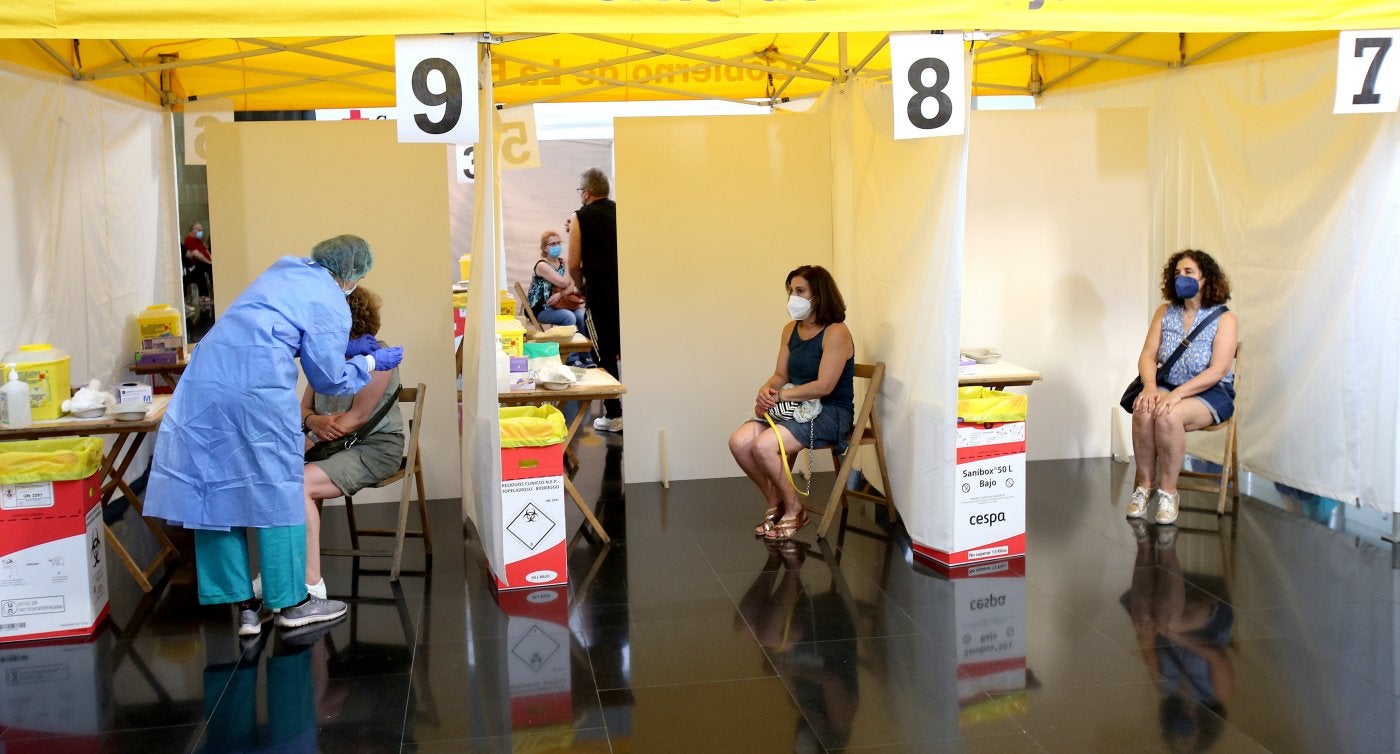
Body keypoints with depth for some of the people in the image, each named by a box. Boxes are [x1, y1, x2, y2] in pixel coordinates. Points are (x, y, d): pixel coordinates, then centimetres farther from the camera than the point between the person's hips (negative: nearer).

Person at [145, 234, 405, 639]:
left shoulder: (285, 269, 22)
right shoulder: (331, 305, 0)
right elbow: (329, 379, 4)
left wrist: (345, 347, 35)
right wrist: (371, 363, 20)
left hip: (205, 379, 7)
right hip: (258, 389, -7)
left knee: (216, 489, 8)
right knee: (276, 491, 5)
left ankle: (244, 605, 16)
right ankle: (291, 602, 15)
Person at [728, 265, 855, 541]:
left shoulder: (836, 333, -13)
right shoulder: (790, 330, 11)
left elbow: (824, 386, -20)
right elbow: (781, 375, 13)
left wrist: (780, 395, -18)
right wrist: (766, 390, -10)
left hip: (830, 412, -7)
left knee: (764, 445, -28)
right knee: (739, 442, -15)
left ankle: (794, 510, -5)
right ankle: (775, 502, 6)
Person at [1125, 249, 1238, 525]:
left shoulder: (1224, 319, -4)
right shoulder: (1165, 313, 9)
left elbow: (1217, 371, -15)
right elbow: (1147, 356, 3)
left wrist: (1177, 394, -26)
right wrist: (1150, 386, -18)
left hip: (1211, 393, -4)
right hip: (1167, 386, 4)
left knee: (1168, 417, -35)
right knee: (1143, 411, -31)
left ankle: (1168, 491, -19)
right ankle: (1144, 485, -17)